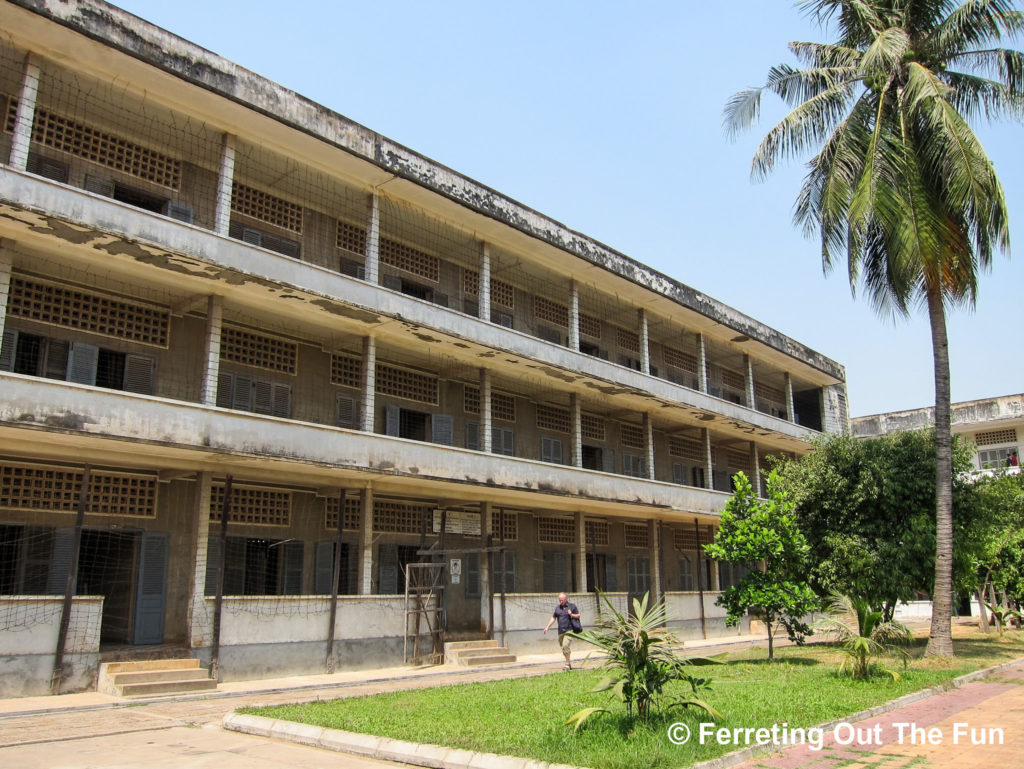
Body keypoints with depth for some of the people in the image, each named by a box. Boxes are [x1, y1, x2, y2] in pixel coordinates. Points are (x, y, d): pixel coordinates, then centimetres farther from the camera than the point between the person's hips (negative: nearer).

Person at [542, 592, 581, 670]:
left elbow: (578, 615, 5)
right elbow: (553, 618, 18)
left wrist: (572, 614, -14)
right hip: (560, 631, 5)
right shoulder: (557, 608, 14)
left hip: (569, 630, -5)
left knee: (566, 646, -18)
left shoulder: (572, 606, 1)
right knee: (563, 648, 7)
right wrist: (547, 627, 11)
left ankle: (567, 665, -11)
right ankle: (569, 664, 19)